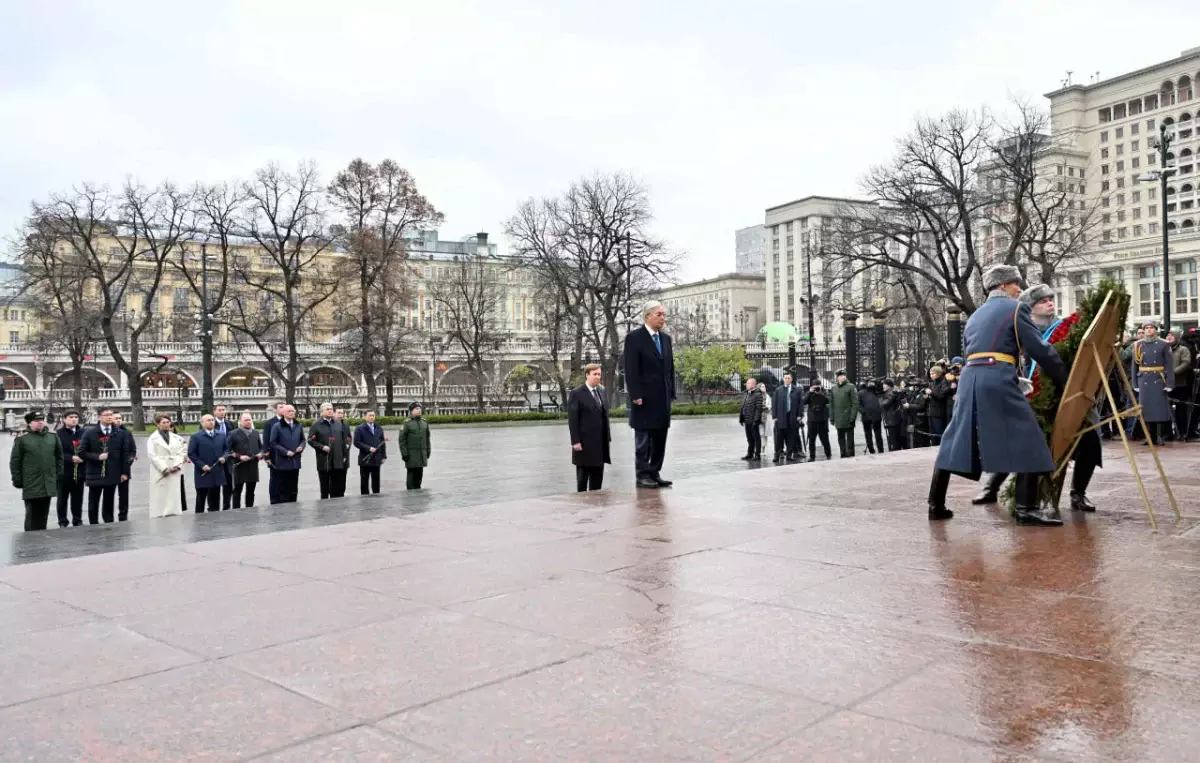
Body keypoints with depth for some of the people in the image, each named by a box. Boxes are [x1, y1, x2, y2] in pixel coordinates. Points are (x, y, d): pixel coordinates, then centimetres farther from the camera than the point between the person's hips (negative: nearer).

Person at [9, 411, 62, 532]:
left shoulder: (53, 436, 9)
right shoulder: (22, 439, -3)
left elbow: (59, 456, 15)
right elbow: (15, 462, -2)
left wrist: (59, 474, 10)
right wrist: (17, 480, -5)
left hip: (49, 484, 4)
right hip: (31, 485, -4)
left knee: (43, 515, 11)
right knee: (32, 515, -2)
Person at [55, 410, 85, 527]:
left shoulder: (83, 432, 6)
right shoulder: (58, 433, -6)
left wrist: (83, 457, -5)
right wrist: (71, 458, -19)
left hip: (79, 472, 3)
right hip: (64, 472, -3)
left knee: (77, 498, 11)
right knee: (62, 499, 6)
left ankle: (77, 520, 22)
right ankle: (62, 522, 16)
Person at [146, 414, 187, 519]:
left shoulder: (176, 438, 12)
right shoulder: (153, 438, 2)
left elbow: (181, 453, 9)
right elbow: (152, 455, -5)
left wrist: (177, 465, -7)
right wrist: (165, 468, -12)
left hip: (175, 473, 3)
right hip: (160, 474, -3)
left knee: (174, 498, 2)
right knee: (160, 499, -4)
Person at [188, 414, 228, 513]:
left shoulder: (221, 436, 11)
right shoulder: (195, 437, -4)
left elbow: (227, 449, 18)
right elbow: (191, 454, -7)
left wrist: (224, 457, -4)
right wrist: (201, 465, -15)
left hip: (217, 473, 4)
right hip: (203, 473, -4)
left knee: (215, 500, 9)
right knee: (201, 500, 3)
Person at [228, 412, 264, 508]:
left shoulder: (256, 433, 13)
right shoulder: (234, 434, -4)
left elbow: (260, 447, 20)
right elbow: (229, 450, -7)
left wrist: (260, 454, 0)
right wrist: (239, 456, -17)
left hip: (253, 467, 5)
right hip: (240, 467, -5)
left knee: (250, 492, 12)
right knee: (237, 492, 2)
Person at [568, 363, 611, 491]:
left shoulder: (601, 391, 13)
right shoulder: (577, 393, -8)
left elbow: (604, 415, 14)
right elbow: (572, 419, -12)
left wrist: (607, 436, 8)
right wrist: (575, 441, -17)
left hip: (600, 442, 6)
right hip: (585, 443, -6)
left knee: (597, 475, 9)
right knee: (583, 475, 3)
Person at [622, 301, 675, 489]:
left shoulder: (666, 338, 14)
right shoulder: (634, 337, -6)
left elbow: (670, 367, 16)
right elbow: (631, 370, -12)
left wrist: (671, 392, 9)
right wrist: (636, 395, -17)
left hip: (662, 398, 7)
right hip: (644, 397, -7)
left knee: (660, 438, 8)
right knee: (643, 439, 0)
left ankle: (655, 473, 15)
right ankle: (642, 476, 5)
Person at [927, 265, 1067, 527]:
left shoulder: (975, 315, 26)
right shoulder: (1016, 308, 5)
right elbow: (1040, 349, 0)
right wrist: (1066, 381, 8)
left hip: (970, 377, 7)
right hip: (998, 378, -7)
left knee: (956, 440, 10)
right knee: (1026, 440, -3)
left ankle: (936, 504, 12)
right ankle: (1027, 508, -8)